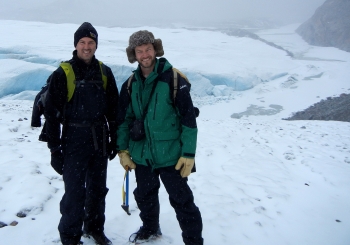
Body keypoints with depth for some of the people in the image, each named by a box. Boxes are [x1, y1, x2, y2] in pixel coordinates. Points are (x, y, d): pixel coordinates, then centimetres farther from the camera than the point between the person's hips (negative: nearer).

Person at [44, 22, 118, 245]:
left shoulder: (104, 72, 5)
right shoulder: (63, 73, -8)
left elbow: (113, 108, 10)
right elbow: (52, 113, -7)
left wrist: (114, 139, 8)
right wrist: (55, 149, -9)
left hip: (100, 140, 4)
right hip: (74, 140, -4)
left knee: (98, 189, 15)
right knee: (74, 192, -1)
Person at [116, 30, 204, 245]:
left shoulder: (174, 79, -13)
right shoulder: (130, 84, 4)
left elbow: (189, 118, -13)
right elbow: (123, 118, 10)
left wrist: (188, 154, -15)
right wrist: (123, 149, 6)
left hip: (170, 155, -5)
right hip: (141, 155, 6)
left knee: (182, 200, 3)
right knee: (145, 195, 22)